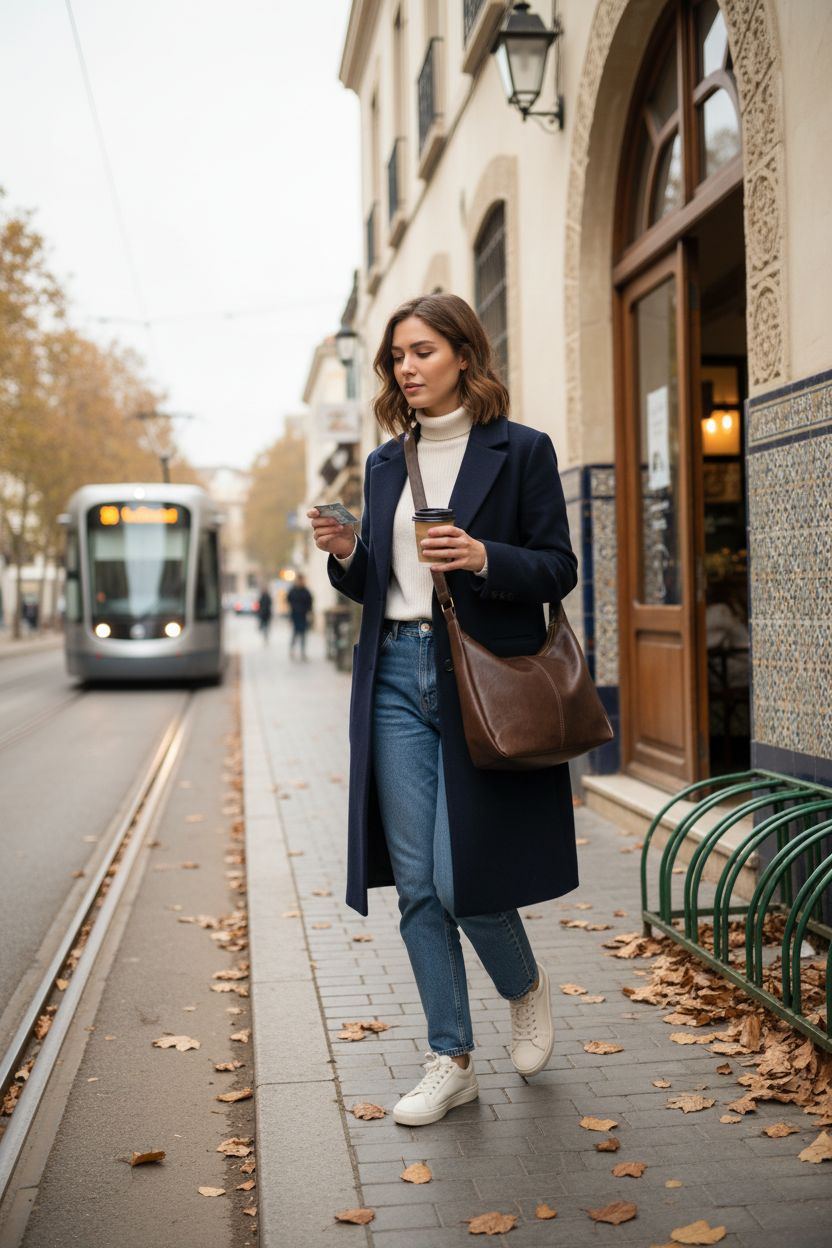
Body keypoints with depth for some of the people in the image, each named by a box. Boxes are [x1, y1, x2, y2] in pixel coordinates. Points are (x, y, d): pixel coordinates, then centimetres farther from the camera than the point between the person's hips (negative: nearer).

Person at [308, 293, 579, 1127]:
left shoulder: (520, 450, -1)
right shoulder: (385, 463, 14)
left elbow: (559, 570, -4)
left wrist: (484, 557, -20)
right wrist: (345, 555, -4)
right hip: (397, 676, 5)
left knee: (462, 878, -5)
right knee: (416, 884, 5)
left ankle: (526, 987, 28)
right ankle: (451, 1061, 18)